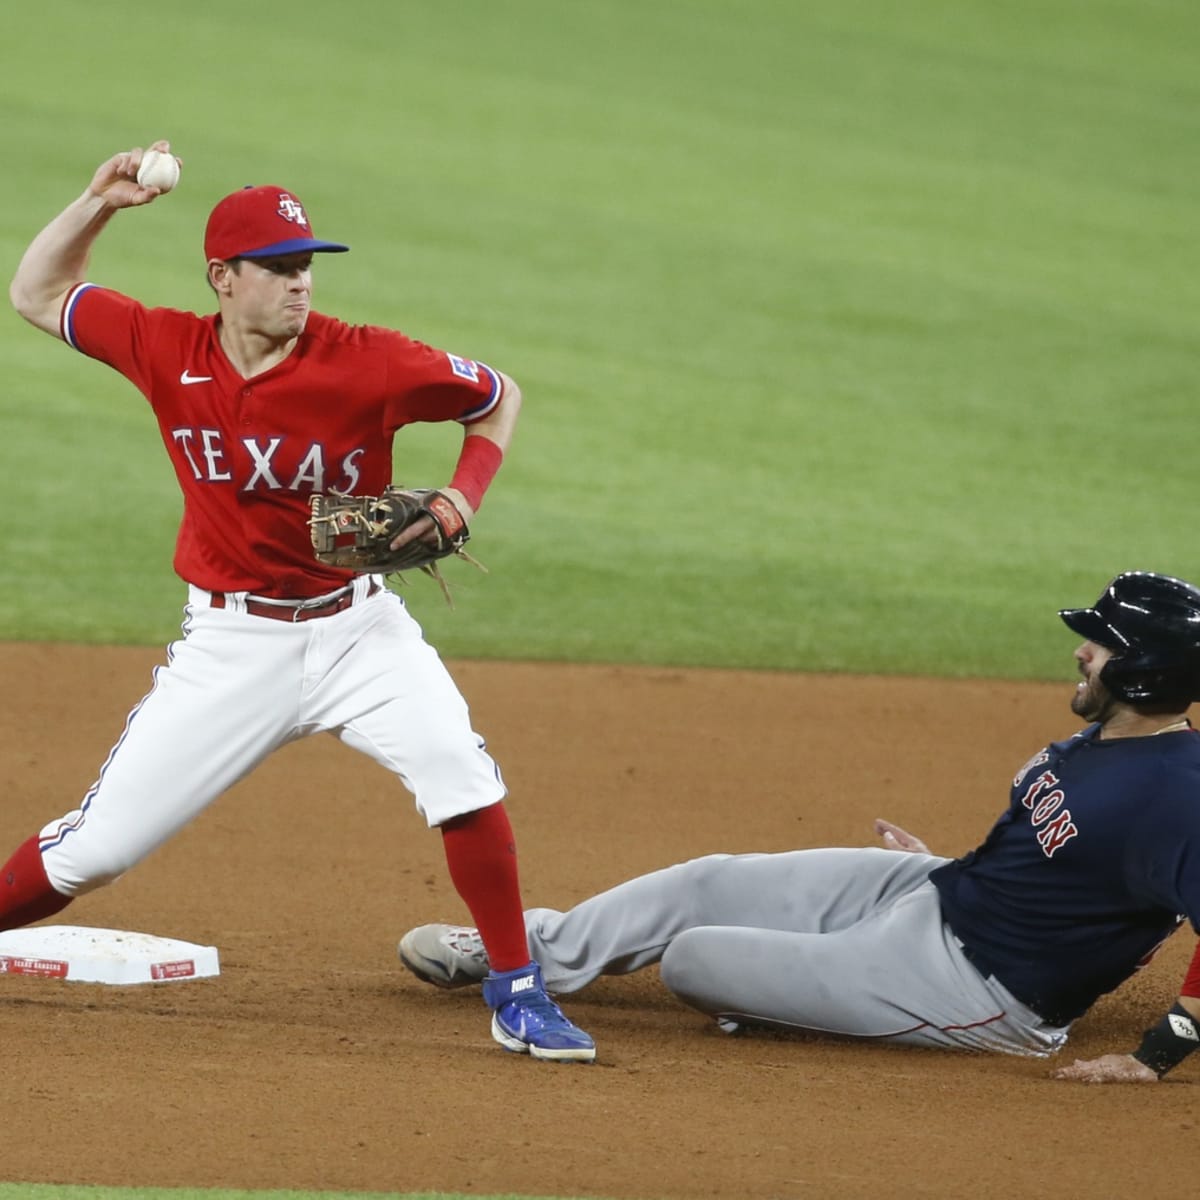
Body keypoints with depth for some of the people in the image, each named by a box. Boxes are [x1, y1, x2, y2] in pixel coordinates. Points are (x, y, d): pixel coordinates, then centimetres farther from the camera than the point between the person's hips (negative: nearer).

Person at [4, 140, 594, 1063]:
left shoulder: (370, 363, -15)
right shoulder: (169, 350, -7)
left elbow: (499, 398, 1)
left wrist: (463, 499, -15)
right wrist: (98, 204, -9)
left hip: (359, 630, -1)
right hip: (230, 643, 1)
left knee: (461, 775, -23)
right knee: (96, 845, 0)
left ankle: (519, 997, -10)